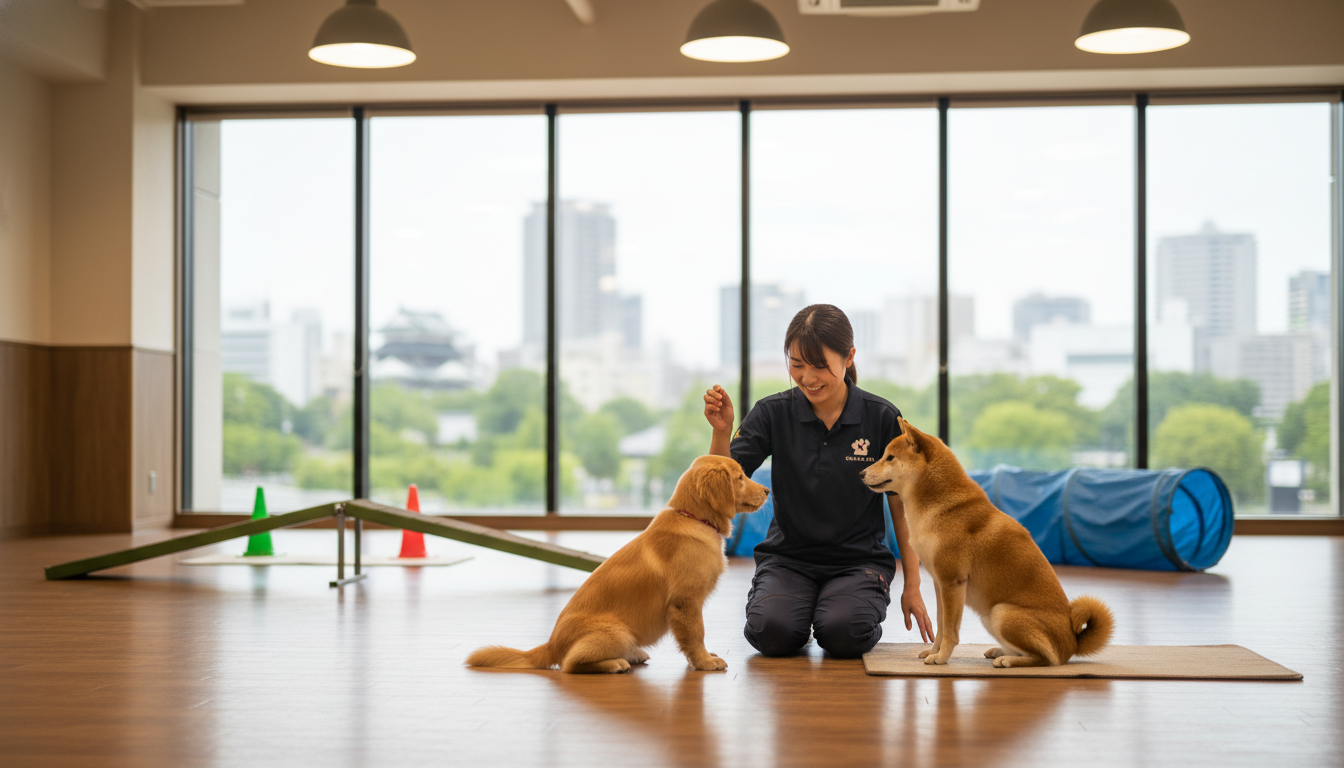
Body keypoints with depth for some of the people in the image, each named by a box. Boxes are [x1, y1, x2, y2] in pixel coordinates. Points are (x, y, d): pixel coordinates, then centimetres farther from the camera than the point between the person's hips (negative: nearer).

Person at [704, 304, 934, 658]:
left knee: (844, 634, -30)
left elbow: (901, 505, 2)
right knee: (771, 632, -28)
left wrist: (912, 587, 1)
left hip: (859, 559, -1)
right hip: (787, 558, 1)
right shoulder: (774, 413, -3)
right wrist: (722, 431, -25)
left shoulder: (882, 418, -4)